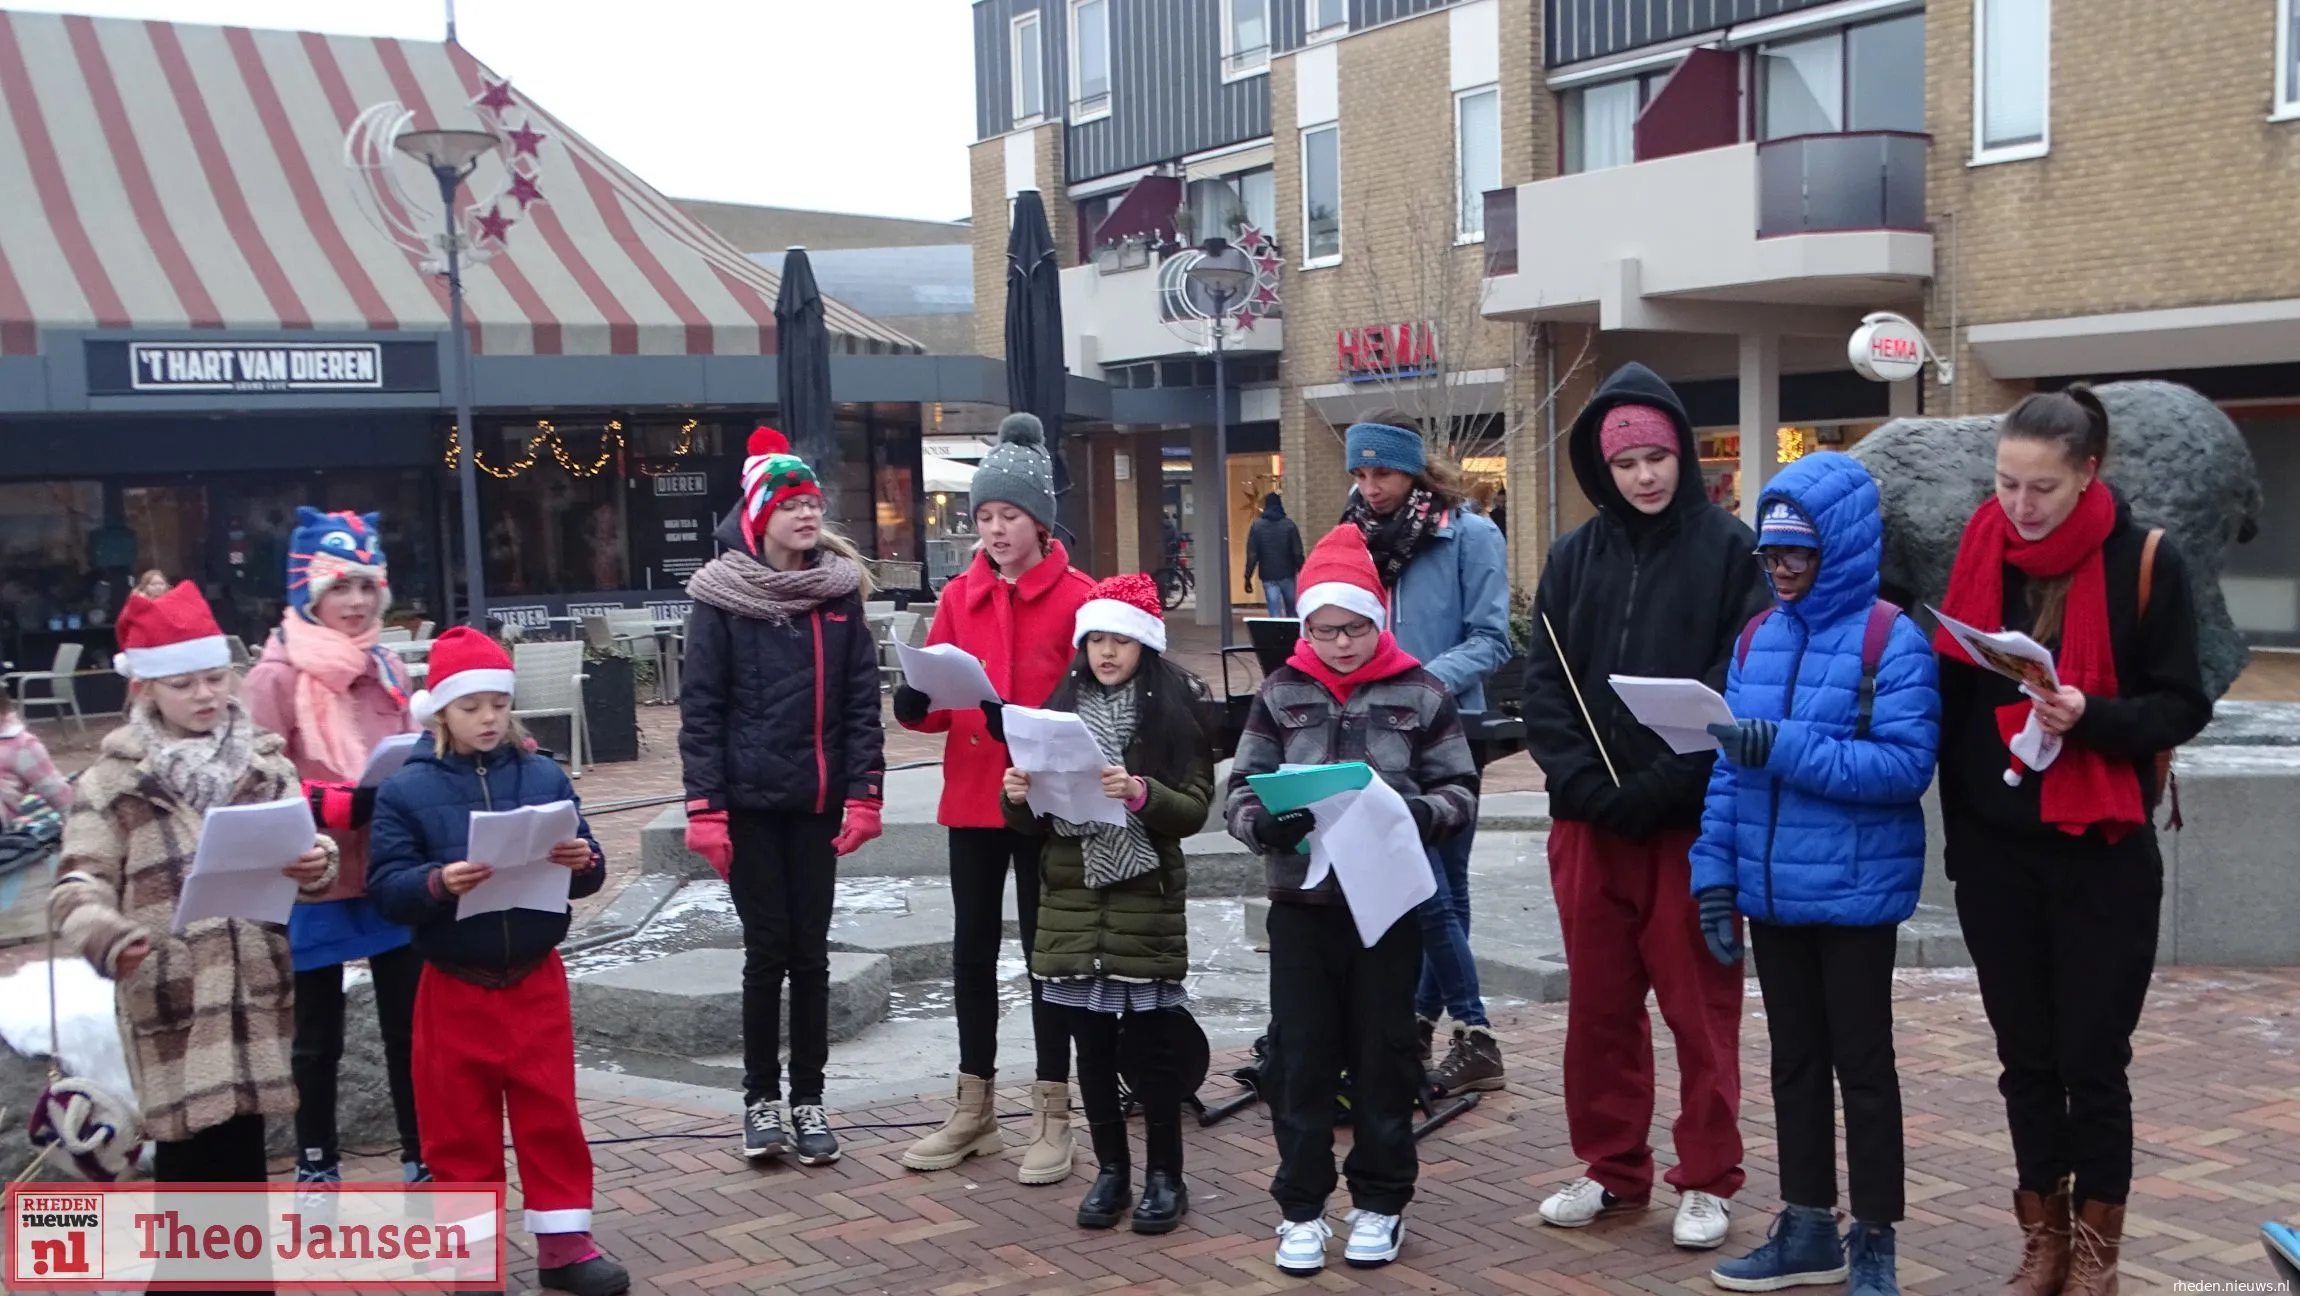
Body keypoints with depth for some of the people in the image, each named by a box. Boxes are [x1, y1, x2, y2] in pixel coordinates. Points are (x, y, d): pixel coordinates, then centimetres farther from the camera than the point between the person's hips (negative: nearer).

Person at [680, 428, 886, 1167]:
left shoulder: (840, 592, 6)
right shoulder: (722, 599, -3)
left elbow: (862, 702, 5)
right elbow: (700, 708, -4)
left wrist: (864, 796, -4)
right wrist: (704, 809, -11)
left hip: (816, 803, 3)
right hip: (750, 802, -3)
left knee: (811, 952, 7)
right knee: (767, 950, 2)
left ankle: (808, 1100, 17)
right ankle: (761, 1098, 15)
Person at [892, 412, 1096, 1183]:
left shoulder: (1078, 597, -7)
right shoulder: (959, 597, 6)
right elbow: (937, 704, 5)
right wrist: (915, 705, -17)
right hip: (971, 796, 5)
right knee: (972, 948, 12)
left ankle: (1052, 1116, 15)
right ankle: (973, 1109, 25)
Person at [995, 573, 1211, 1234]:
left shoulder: (1175, 709, -2)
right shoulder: (1062, 708, 9)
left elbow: (1194, 808, -8)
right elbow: (1032, 822, 11)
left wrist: (1141, 793, -25)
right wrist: (1018, 797, -10)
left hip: (1146, 905, -4)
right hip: (1071, 900, 4)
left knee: (1149, 1044, 1)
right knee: (1092, 1045, 9)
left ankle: (1164, 1176, 14)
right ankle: (1111, 1170, 22)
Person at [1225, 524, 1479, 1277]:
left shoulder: (1421, 693, -2)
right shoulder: (1281, 693, 2)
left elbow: (1460, 790, -1)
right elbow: (1241, 788, 1)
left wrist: (1420, 814, -22)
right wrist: (1261, 822, -20)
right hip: (1300, 903, 1)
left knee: (1383, 1053, 9)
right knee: (1299, 1056, 6)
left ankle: (1380, 1202, 24)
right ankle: (1301, 1207, 18)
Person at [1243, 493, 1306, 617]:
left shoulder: (1257, 526, -2)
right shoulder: (1289, 524, -3)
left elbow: (1252, 555, -5)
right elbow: (1298, 553, -6)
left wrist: (1248, 578, -1)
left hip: (1268, 577, 0)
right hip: (1287, 575, 0)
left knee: (1275, 612, -1)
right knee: (1292, 611, 14)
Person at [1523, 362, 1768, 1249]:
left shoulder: (1728, 548, -2)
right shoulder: (1573, 556, 9)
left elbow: (1746, 681, -9)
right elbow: (1544, 683, 4)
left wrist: (1665, 783, -17)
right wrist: (1584, 784, -10)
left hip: (1697, 815, -3)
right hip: (1588, 816, 4)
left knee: (1699, 1002, 5)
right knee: (1599, 1000, 11)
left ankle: (1708, 1179, 18)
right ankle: (1611, 1167, 25)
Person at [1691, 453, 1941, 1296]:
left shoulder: (1892, 641, -11)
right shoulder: (1755, 639, 7)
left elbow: (1906, 764, -20)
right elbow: (1727, 768, 9)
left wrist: (1788, 749, -26)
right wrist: (1715, 872, 4)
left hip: (1854, 892, -6)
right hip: (1772, 891, 6)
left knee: (1861, 1066, 5)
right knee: (1794, 1060, 15)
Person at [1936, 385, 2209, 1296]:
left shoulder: (2145, 562, -8)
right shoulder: (1981, 553, 2)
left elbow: (2181, 706, -6)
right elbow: (1953, 696, 6)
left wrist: (2091, 716, -25)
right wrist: (1958, 830, 3)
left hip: (2102, 856, -3)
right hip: (1995, 853, 3)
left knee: (2092, 1059, 3)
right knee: (2026, 1056, 11)